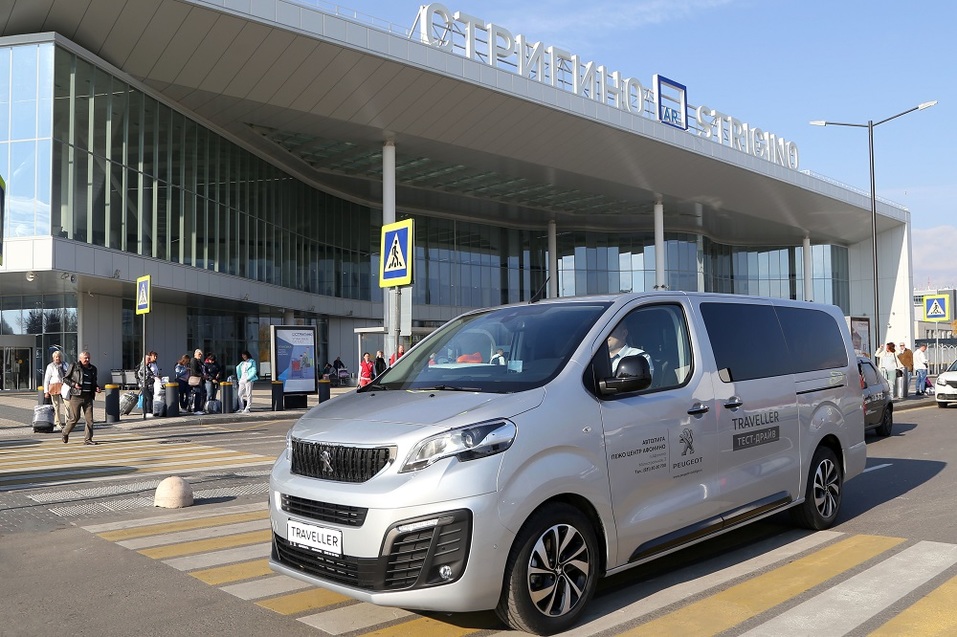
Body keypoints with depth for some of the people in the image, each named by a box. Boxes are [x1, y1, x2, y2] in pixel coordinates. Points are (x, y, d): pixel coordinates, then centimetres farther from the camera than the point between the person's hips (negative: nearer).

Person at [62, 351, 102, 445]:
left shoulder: (93, 368, 14)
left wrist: (97, 388, 5)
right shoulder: (74, 366, -1)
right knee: (74, 418, 0)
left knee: (89, 419, -2)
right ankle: (65, 433, 26)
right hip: (76, 396, -4)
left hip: (88, 397, 4)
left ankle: (88, 439, 4)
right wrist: (73, 384, -13)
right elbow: (65, 378, 3)